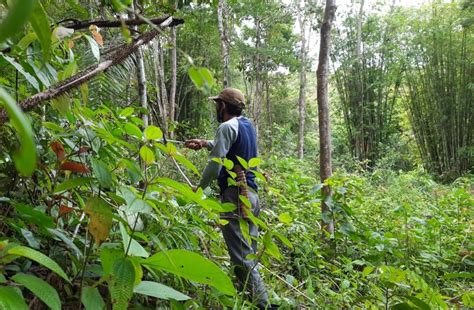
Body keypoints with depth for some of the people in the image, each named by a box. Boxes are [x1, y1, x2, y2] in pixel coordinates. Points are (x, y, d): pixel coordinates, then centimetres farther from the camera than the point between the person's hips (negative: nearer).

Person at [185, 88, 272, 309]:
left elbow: (215, 164, -14)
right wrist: (205, 143, 31)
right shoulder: (247, 124, 15)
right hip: (251, 194, 9)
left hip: (234, 195, -9)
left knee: (241, 255, -7)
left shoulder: (227, 126, -10)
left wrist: (199, 187, 0)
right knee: (249, 253, 13)